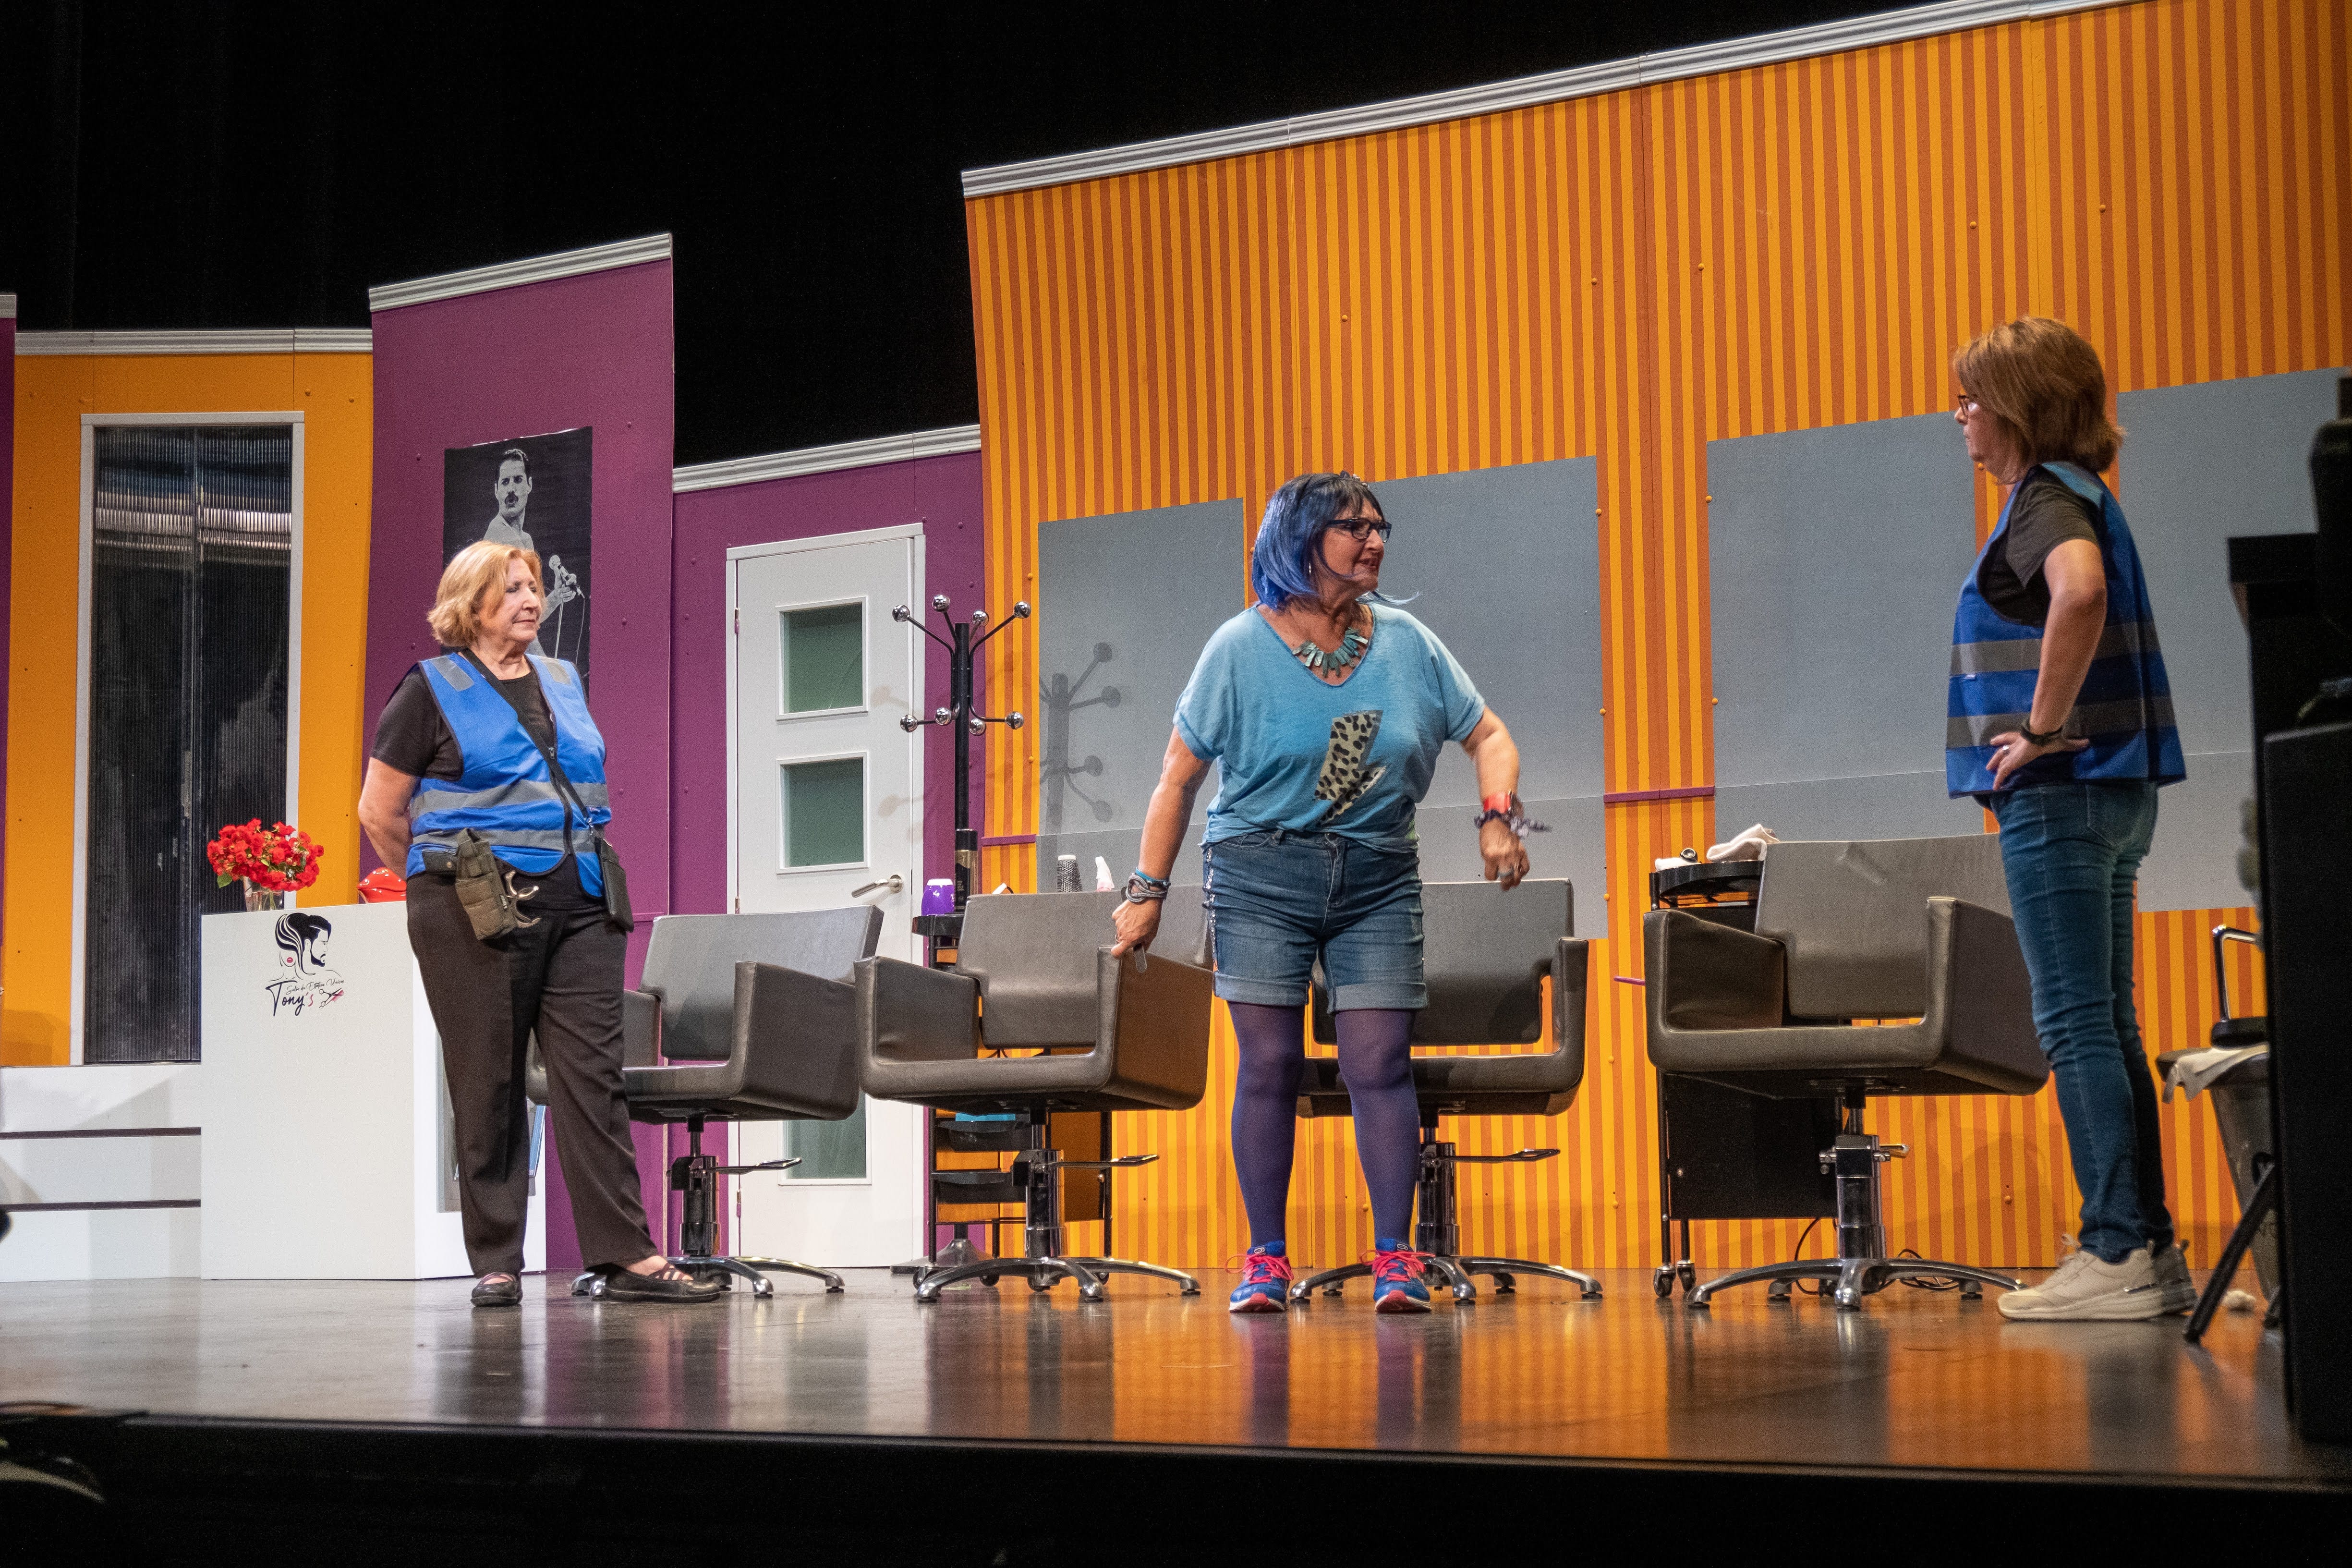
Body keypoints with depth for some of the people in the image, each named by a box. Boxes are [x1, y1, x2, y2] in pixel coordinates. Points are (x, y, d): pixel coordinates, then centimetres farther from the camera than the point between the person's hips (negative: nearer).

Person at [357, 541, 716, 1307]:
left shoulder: (563, 682, 17)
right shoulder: (432, 690, 1)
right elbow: (380, 811, 4)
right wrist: (442, 884, 11)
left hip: (577, 906, 4)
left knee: (593, 1075, -2)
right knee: (488, 1087, 0)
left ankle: (626, 1257, -5)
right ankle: (496, 1264, 7)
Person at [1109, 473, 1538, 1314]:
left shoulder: (1407, 643, 5)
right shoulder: (1243, 647, -2)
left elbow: (1488, 735, 11)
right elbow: (1179, 777, 0)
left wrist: (1499, 816, -8)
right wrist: (1147, 890, -4)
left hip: (1377, 880, 2)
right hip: (1262, 873, -2)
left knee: (1379, 1065, -6)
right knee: (1270, 1064, -3)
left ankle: (1395, 1258, -4)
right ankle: (1266, 1260, 4)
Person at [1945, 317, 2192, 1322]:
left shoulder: (2045, 501, -12)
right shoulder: (2077, 497, 18)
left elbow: (2079, 592, -34)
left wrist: (2045, 727, -25)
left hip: (2062, 790, -10)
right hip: (2108, 792, 10)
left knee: (2077, 1026, -8)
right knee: (2105, 1025, 12)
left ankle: (2114, 1257, -7)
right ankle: (2150, 1252, 14)